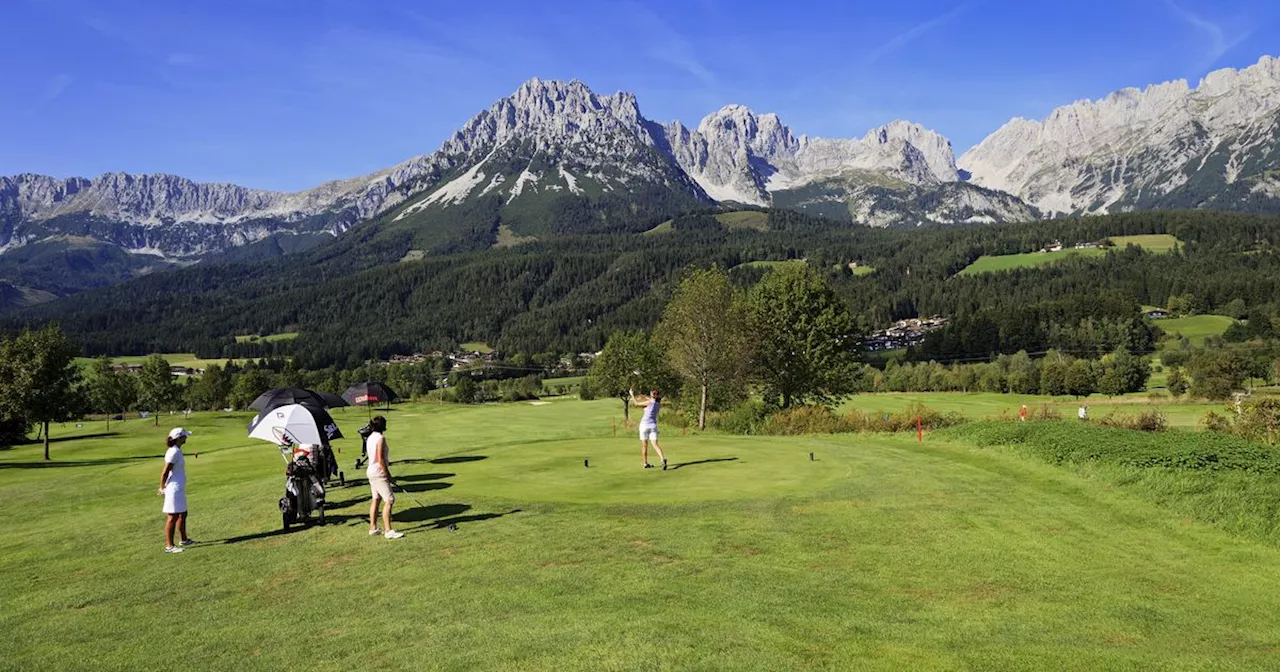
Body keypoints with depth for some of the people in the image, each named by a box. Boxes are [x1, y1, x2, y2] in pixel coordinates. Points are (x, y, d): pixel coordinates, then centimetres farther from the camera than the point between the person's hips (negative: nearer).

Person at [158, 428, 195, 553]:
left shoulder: (177, 451, 10)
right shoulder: (173, 452, -19)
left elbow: (165, 472, 14)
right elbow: (164, 473, -18)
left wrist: (163, 487, 12)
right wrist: (163, 488, -7)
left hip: (180, 488, 10)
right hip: (174, 489, -10)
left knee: (182, 514, 20)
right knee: (172, 517, -4)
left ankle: (184, 539, 33)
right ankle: (169, 546, 2)